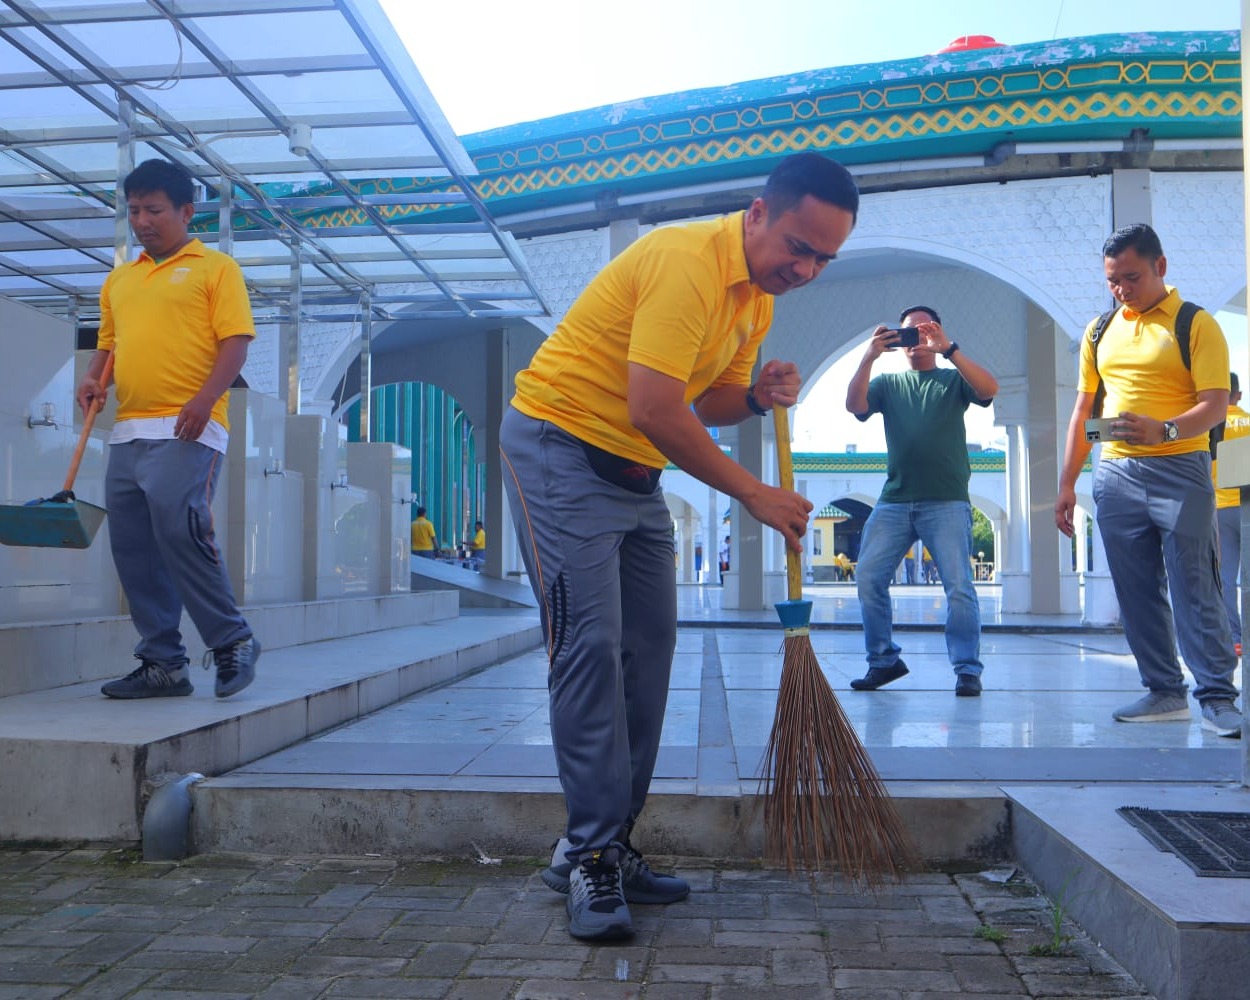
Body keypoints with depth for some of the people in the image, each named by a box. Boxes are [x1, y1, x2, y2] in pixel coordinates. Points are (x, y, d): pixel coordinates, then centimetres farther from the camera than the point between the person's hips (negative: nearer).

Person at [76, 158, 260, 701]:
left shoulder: (215, 268, 4)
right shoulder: (119, 279, 22)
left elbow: (235, 342, -6)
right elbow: (108, 342, 27)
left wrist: (205, 398, -20)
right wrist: (93, 377, 5)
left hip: (186, 431, -7)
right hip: (128, 431, 7)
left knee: (179, 530, -18)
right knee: (132, 549, 4)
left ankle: (233, 641, -2)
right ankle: (162, 663, 12)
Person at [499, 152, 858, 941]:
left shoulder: (760, 294, 7)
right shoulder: (687, 262, -22)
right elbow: (653, 411, -29)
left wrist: (757, 397, -7)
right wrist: (754, 493, -21)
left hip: (637, 474, 9)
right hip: (560, 447, -9)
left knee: (649, 648, 6)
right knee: (591, 646, -13)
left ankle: (610, 843, 14)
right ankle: (589, 853, -5)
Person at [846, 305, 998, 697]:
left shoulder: (953, 379, 11)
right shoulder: (888, 382, 17)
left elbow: (989, 389, -10)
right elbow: (854, 405, -1)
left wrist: (948, 349, -19)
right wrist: (869, 356, -14)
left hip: (946, 503, -2)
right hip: (894, 500, 3)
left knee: (958, 585, -10)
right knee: (868, 578, -4)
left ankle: (967, 669, -1)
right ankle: (883, 661, 10)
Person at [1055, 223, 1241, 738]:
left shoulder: (1195, 324, -2)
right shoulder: (1099, 332, 13)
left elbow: (1216, 404, -10)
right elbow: (1082, 410, 16)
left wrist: (1165, 430, -30)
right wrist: (1066, 484, 12)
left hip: (1179, 470, -5)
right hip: (1115, 475, 5)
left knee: (1194, 588, -5)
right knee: (1137, 592, 7)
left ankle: (1217, 697, 3)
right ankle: (1165, 691, 16)